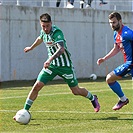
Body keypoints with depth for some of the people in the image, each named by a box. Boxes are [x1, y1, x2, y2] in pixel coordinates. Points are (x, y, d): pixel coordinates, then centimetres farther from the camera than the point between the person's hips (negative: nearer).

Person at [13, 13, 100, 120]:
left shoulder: (57, 32, -24)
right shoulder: (43, 32, -2)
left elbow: (61, 49, -40)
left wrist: (50, 59, -54)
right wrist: (31, 47, 41)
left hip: (65, 65, -5)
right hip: (51, 64, 5)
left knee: (76, 91, 5)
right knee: (37, 86, -10)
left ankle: (93, 99, 35)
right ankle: (25, 111, -2)